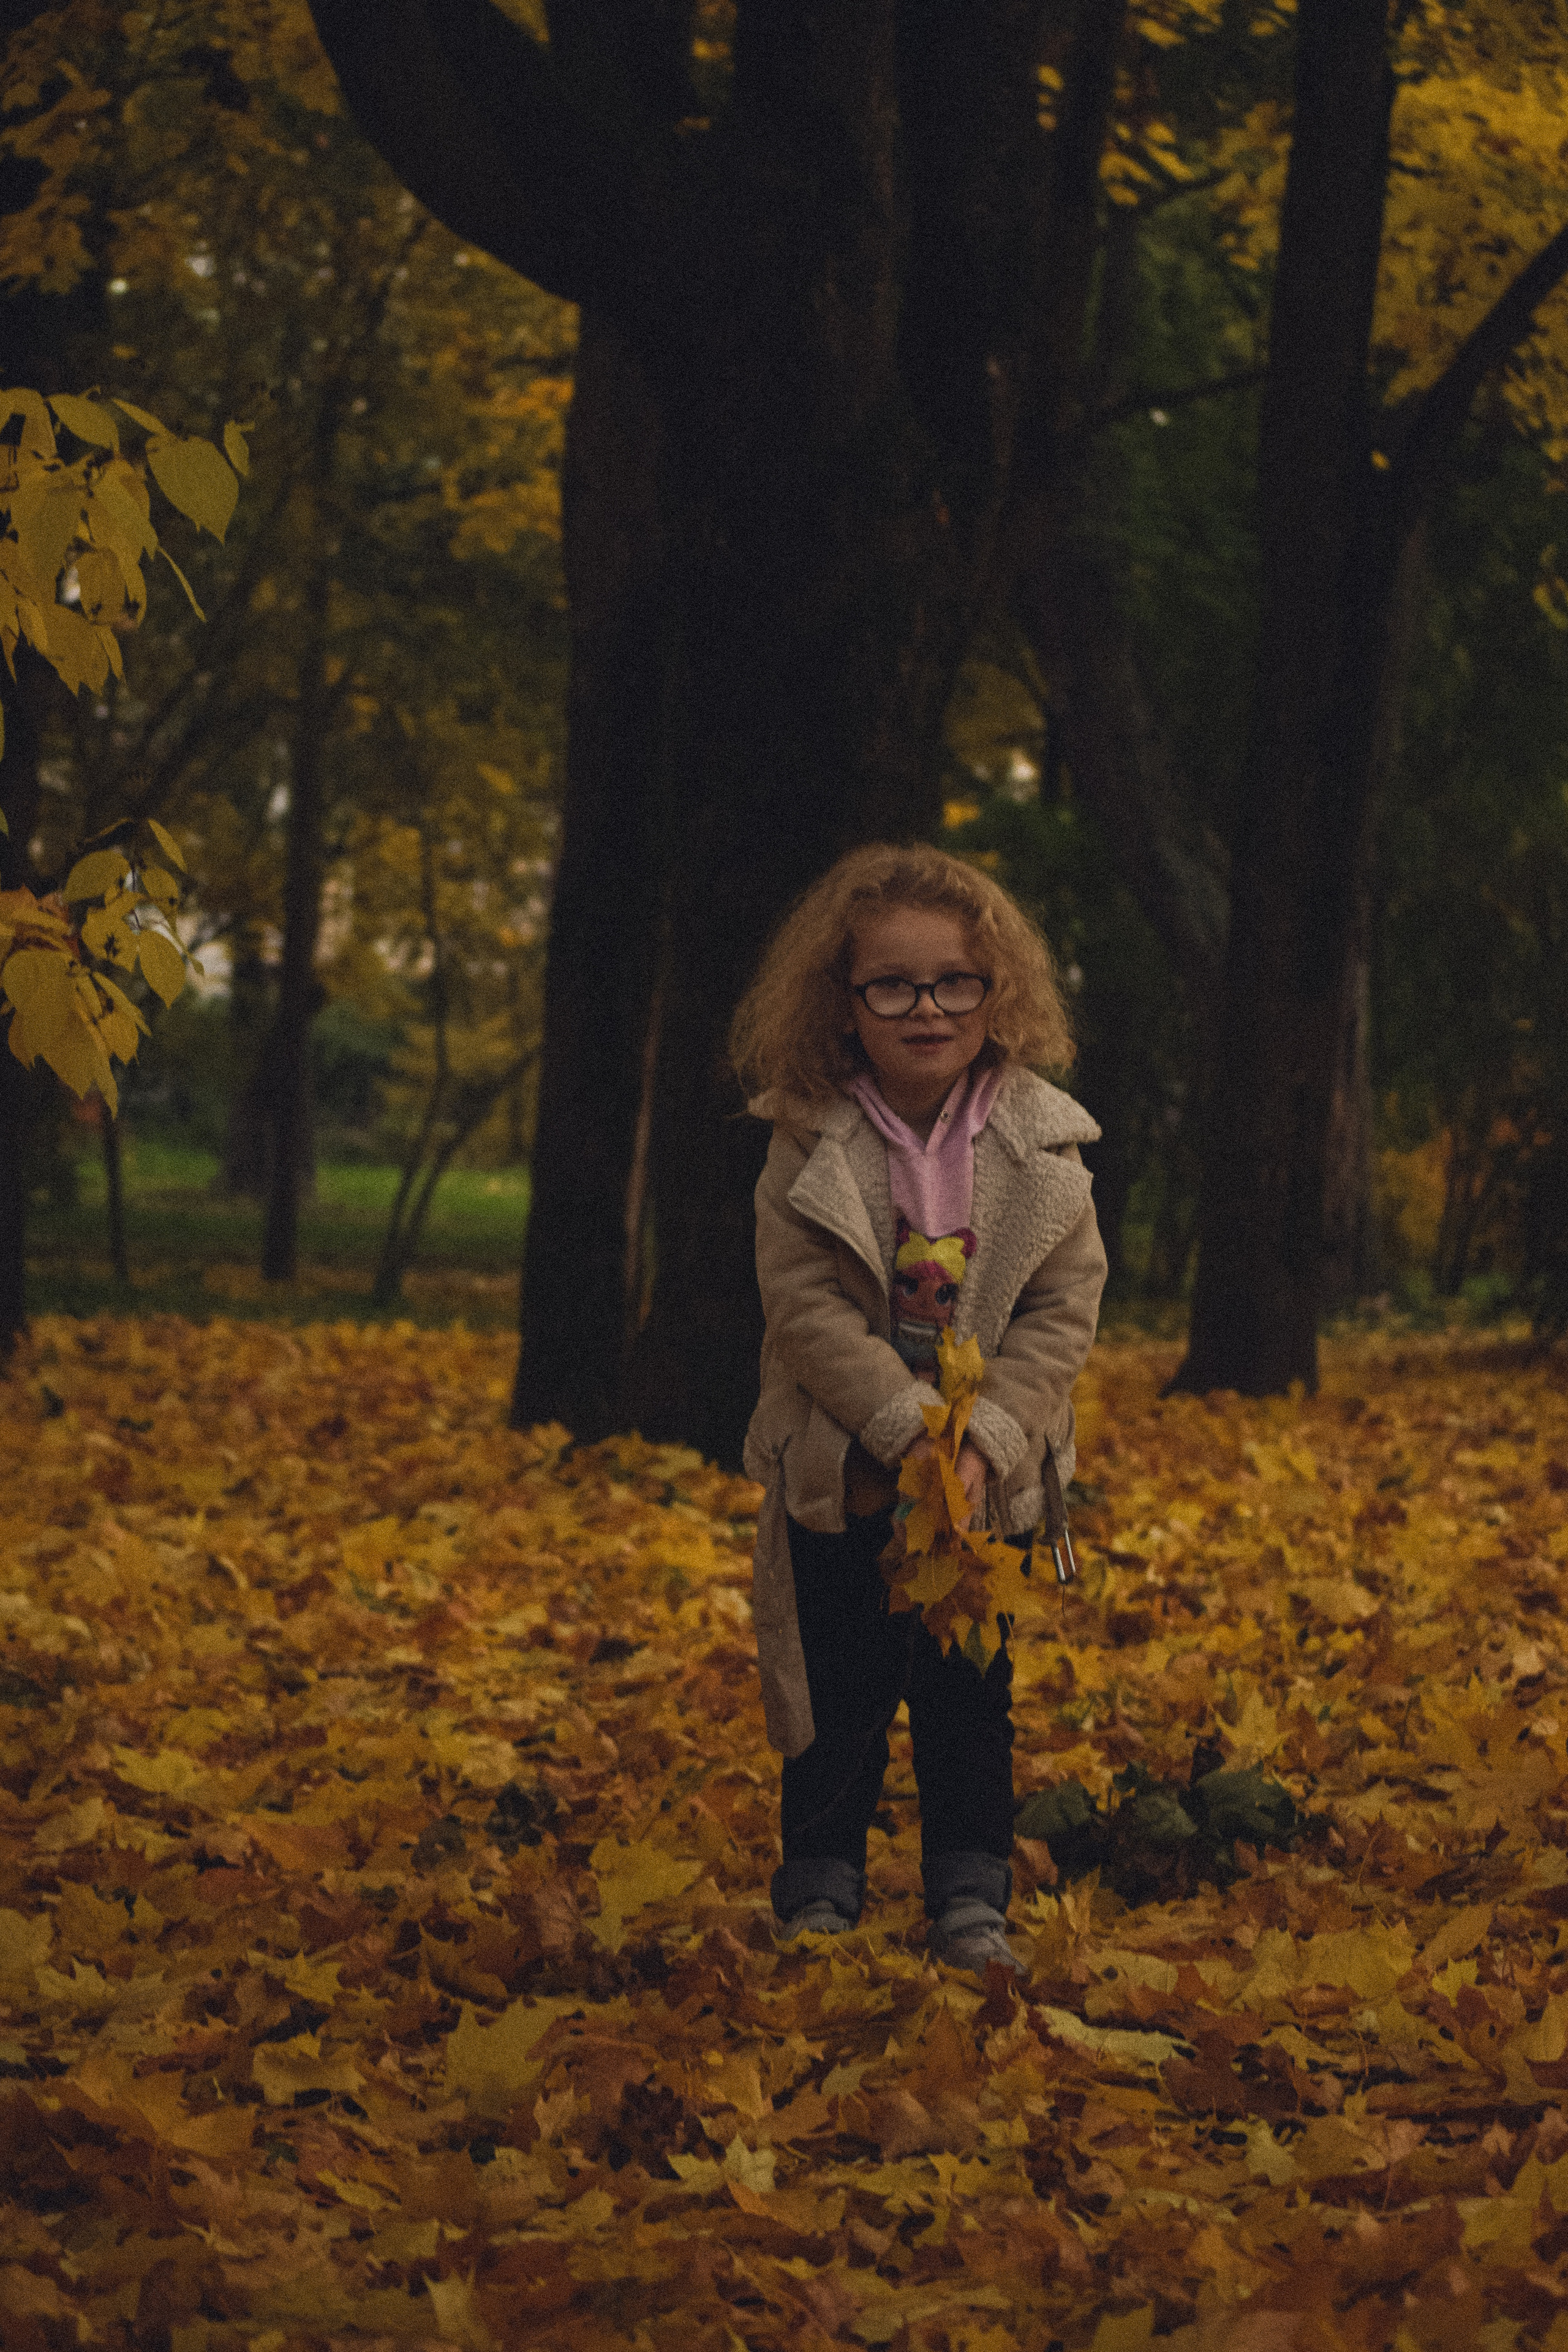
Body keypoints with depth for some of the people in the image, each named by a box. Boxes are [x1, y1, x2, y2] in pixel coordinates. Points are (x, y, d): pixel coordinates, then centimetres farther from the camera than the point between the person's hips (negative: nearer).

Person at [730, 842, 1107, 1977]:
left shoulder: (1041, 1145, -6)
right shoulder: (811, 1147, -10)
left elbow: (1065, 1308, -7)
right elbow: (806, 1306, -14)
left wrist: (986, 1436, -17)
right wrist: (907, 1426, -23)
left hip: (987, 1471, 1)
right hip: (843, 1467, -1)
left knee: (973, 1688, 7)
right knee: (840, 1685, 7)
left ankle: (971, 1891, 18)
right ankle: (821, 1884, 20)